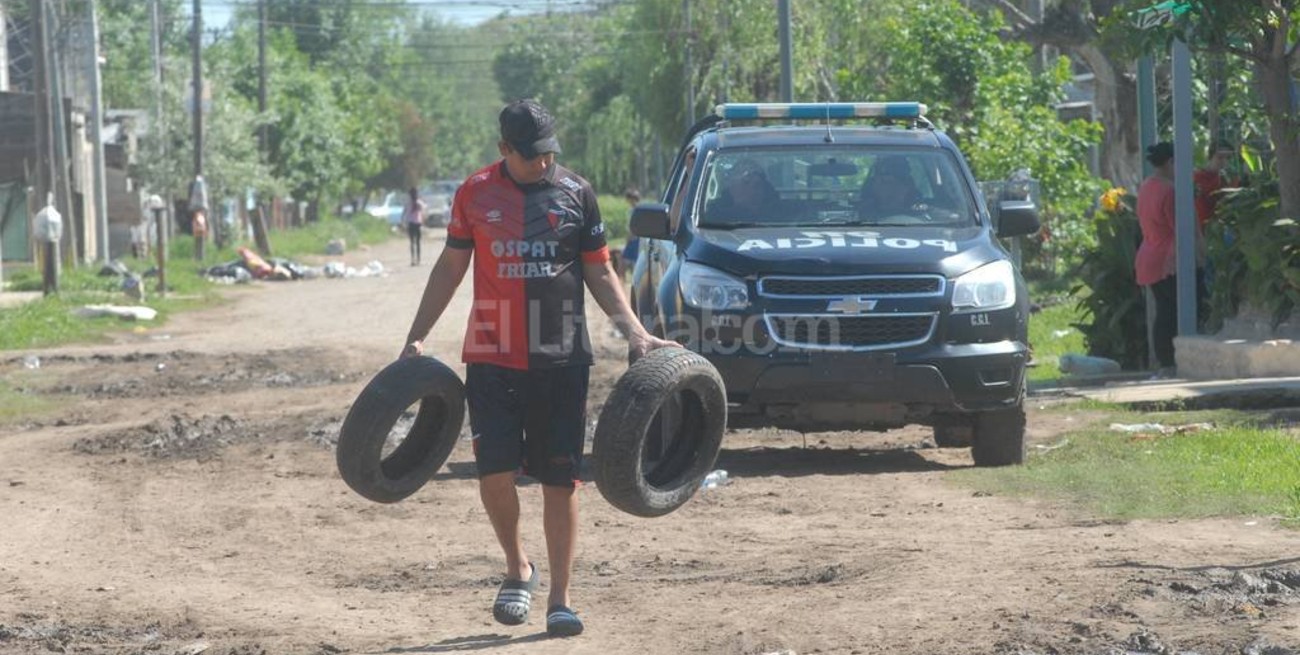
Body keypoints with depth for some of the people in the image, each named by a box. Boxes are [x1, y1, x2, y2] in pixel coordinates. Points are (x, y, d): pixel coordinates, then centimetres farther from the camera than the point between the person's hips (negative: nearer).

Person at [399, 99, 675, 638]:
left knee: (560, 480, 1)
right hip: (492, 358, 0)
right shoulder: (476, 193, 4)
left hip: (561, 360, 0)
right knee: (495, 471, -10)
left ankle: (559, 599, 8)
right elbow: (451, 266, 13)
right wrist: (418, 337, 8)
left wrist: (634, 331, -2)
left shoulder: (576, 193, 4)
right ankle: (518, 569, 15)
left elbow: (599, 273, 10)